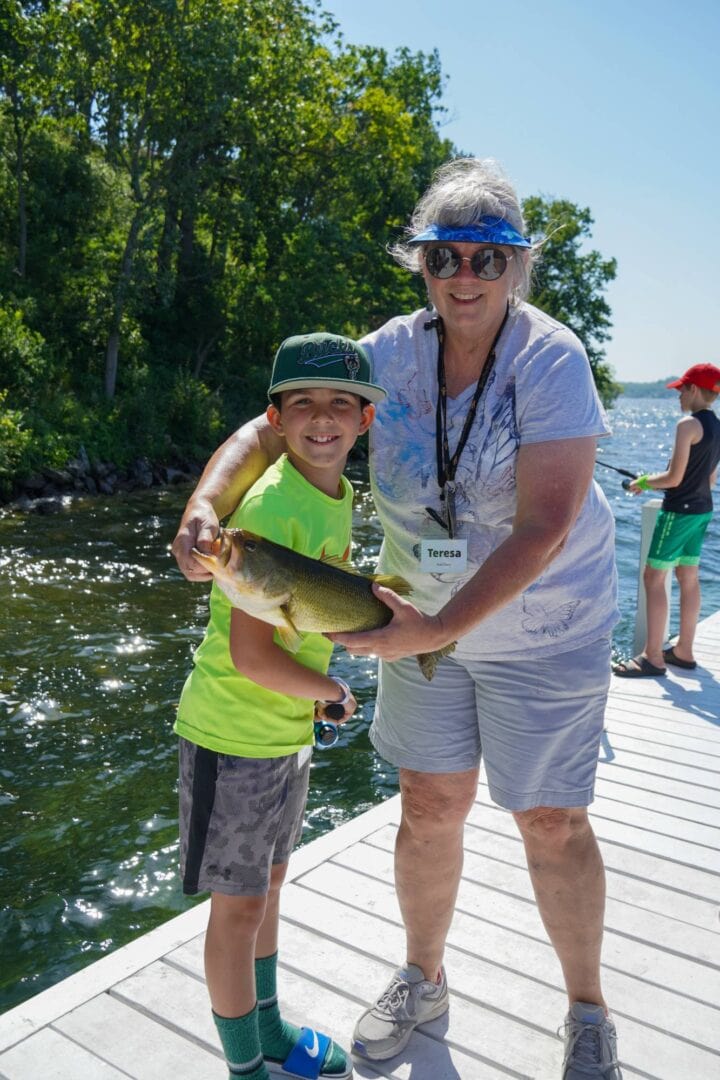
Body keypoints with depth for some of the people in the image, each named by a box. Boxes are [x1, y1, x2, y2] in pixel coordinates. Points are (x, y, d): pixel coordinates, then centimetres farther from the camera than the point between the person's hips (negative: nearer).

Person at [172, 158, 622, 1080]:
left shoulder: (550, 360, -19)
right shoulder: (392, 352, -7)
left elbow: (545, 528, -27)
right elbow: (271, 428, -6)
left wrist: (440, 628, -33)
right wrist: (206, 502, -25)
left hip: (543, 629, -3)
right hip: (428, 619, 4)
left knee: (552, 825, 6)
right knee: (428, 807, 12)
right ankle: (422, 979, 40)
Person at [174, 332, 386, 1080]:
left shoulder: (339, 497, 1)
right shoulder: (270, 506, -25)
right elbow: (249, 654, -28)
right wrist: (333, 694, -13)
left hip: (289, 731, 8)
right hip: (233, 737, -8)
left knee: (268, 885, 23)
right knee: (239, 905, 10)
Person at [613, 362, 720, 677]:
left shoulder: (688, 424, -17)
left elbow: (674, 477, -20)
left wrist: (644, 481, -1)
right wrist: (654, 483, 16)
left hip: (679, 510, -9)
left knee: (653, 578, -4)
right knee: (689, 578, 14)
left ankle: (653, 656, -3)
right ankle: (684, 651, 21)